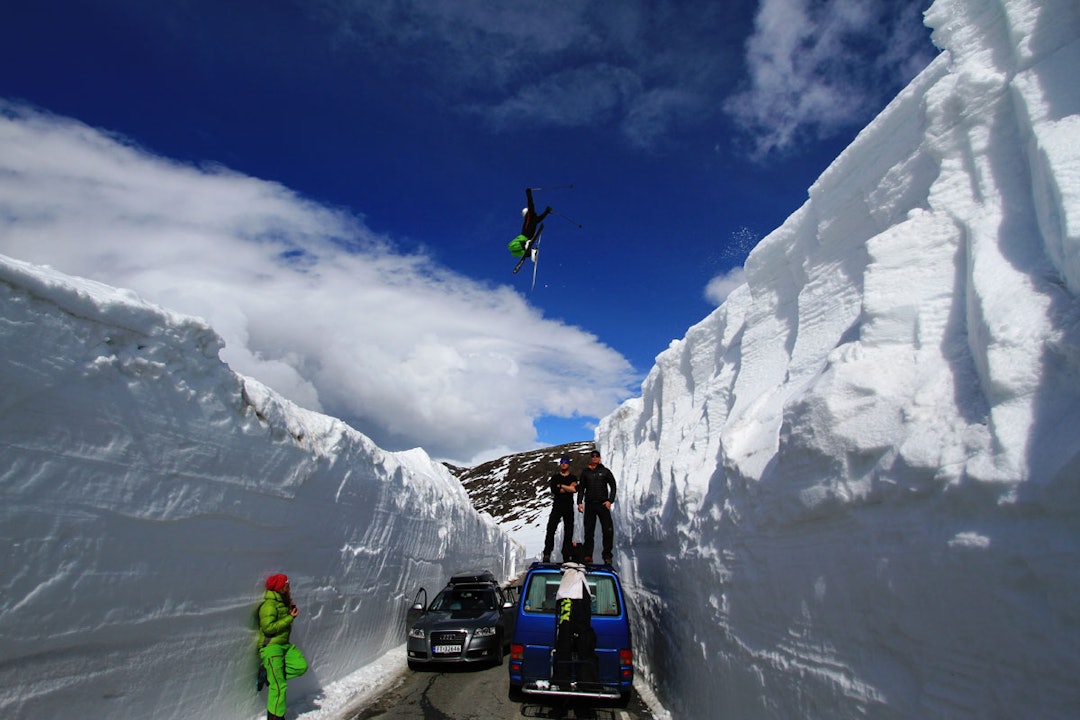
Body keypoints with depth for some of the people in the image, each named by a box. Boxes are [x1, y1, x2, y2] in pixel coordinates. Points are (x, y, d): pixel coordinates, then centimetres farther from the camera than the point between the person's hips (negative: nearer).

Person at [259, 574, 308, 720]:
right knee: (279, 685, -7)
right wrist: (290, 618, -23)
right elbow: (268, 627, -27)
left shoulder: (282, 602, 7)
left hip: (285, 645, 8)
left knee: (301, 666, -2)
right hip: (271, 647, -8)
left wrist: (290, 611, 0)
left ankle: (272, 675, 8)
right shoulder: (269, 605, -19)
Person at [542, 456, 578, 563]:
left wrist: (561, 486, -7)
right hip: (557, 507, -1)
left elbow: (575, 489, -10)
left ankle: (566, 556, 10)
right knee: (551, 529, -13)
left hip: (569, 507, 1)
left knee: (568, 532, 3)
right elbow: (554, 490, -8)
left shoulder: (573, 478, 11)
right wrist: (568, 488, -6)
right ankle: (547, 554, -12)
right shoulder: (555, 477, 11)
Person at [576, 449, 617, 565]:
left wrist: (610, 500, -5)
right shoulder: (585, 472, 12)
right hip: (589, 505, 2)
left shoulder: (605, 471, 8)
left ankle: (607, 556, 0)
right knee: (589, 531, 4)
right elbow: (581, 488, 12)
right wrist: (580, 502, 0)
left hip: (603, 504, -1)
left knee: (608, 530, -9)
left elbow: (613, 486, 7)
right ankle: (588, 555, 11)